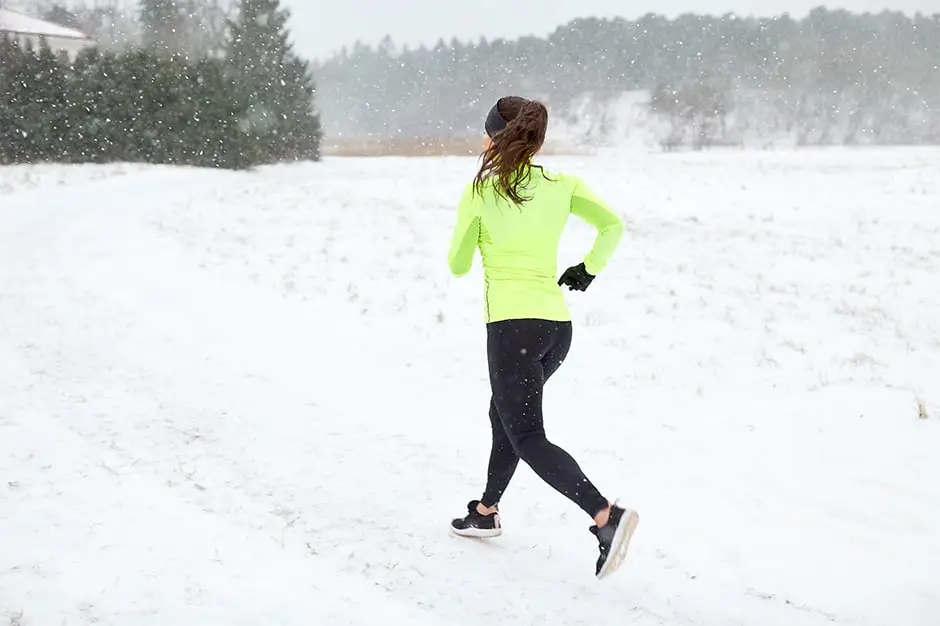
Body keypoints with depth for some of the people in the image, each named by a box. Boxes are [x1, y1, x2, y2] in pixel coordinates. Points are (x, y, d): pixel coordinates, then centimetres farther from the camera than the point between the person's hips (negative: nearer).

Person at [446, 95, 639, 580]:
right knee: (505, 414, 25)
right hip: (558, 325, 7)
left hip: (512, 324, -7)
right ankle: (486, 511, 37)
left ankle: (607, 516, -24)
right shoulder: (563, 185, 7)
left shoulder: (480, 192, -3)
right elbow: (612, 225, 1)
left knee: (528, 438, -6)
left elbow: (458, 266, 6)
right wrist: (589, 269, 15)